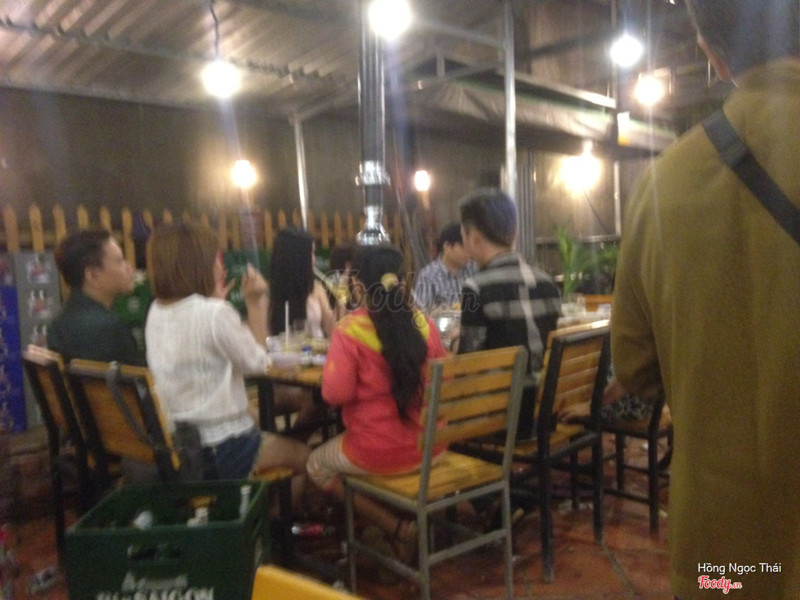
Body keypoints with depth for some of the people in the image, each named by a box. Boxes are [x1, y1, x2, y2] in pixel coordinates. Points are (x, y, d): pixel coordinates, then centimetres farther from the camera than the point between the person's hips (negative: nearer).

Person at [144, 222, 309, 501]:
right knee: (304, 456, 17)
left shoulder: (156, 312, 0)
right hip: (222, 447, -8)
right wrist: (255, 303, -6)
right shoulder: (214, 313, -23)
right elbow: (257, 362, -10)